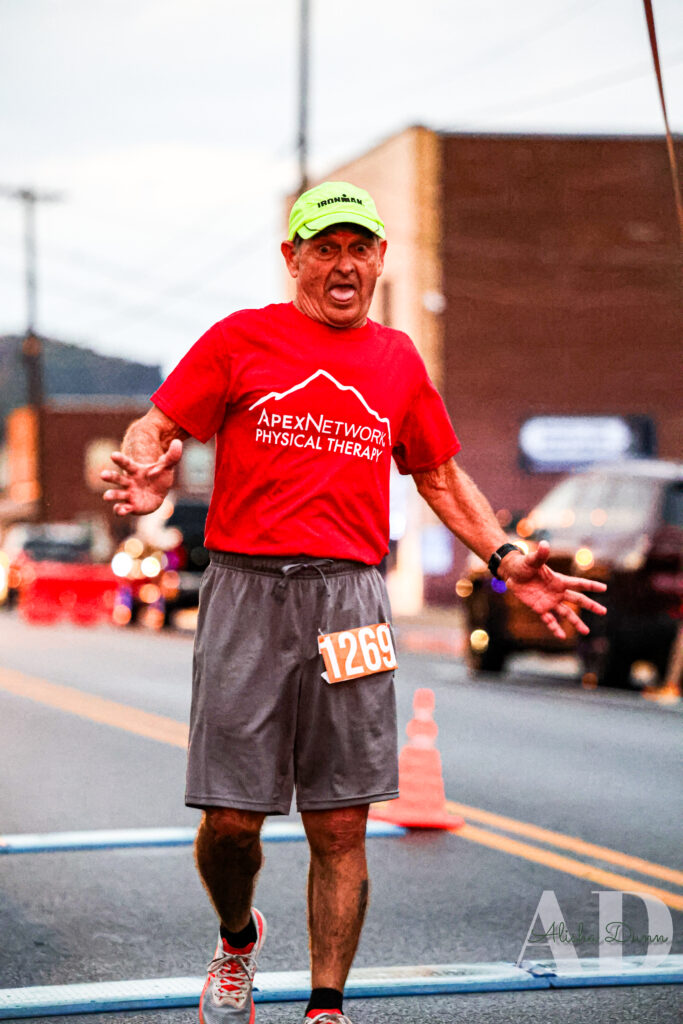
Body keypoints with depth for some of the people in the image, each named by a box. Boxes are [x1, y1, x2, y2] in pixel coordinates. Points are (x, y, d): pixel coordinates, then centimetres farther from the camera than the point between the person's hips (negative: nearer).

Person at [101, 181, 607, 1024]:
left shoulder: (397, 360, 16)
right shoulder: (241, 339, 6)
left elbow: (441, 477, 24)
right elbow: (159, 426, 4)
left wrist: (506, 559, 12)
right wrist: (146, 473, -20)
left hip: (350, 601, 2)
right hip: (247, 591, -2)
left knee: (340, 827, 0)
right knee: (231, 818, -3)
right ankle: (236, 942, 28)